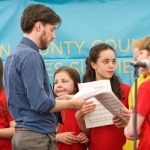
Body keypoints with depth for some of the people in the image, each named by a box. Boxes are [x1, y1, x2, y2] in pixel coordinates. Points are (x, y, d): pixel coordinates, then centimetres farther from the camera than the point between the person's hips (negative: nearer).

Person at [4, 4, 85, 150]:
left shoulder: (15, 55, 14)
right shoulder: (30, 56, -16)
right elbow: (40, 104, -21)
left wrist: (60, 99, 12)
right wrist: (71, 103, -7)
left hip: (25, 134, 9)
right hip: (38, 136, -9)